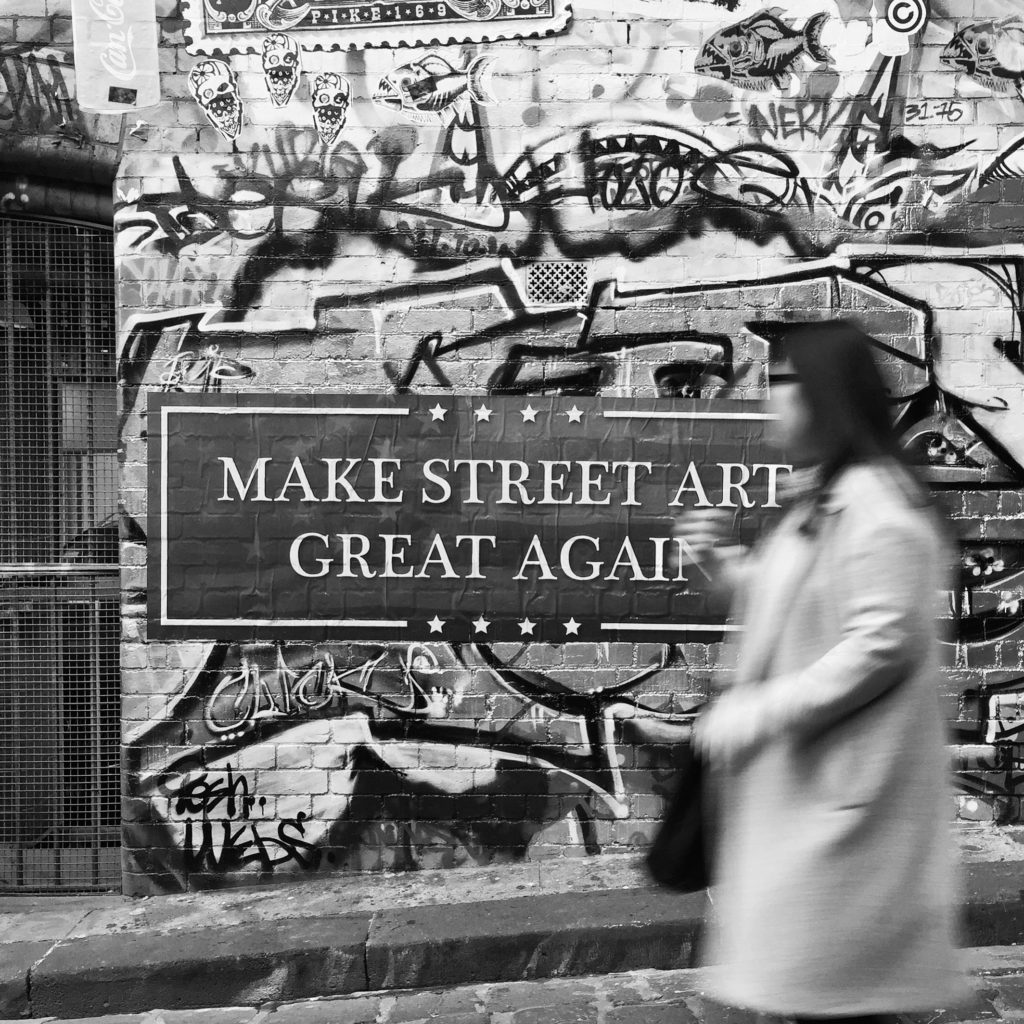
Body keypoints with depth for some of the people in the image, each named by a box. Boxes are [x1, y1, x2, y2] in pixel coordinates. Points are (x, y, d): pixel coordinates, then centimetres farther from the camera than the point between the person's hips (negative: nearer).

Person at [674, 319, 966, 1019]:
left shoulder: (877, 503, -19)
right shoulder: (822, 498, 10)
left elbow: (881, 642, -25)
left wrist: (759, 712, -23)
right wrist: (723, 562, 4)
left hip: (842, 778, -9)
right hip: (799, 770, 9)